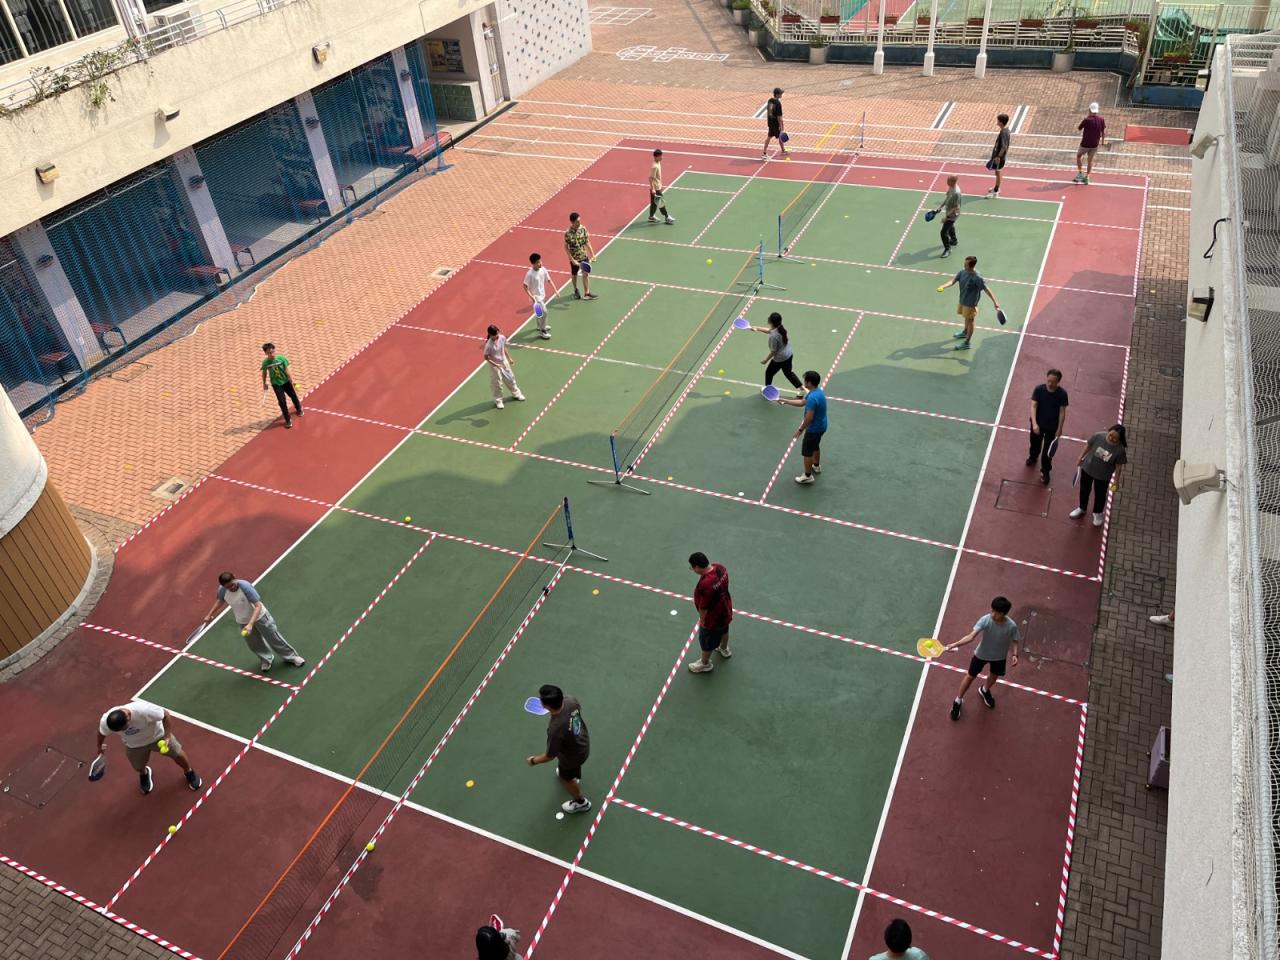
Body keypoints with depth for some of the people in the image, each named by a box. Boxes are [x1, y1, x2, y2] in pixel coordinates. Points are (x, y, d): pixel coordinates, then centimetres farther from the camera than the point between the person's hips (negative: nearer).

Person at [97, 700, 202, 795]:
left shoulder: (144, 710, -45)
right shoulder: (105, 721, -32)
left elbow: (166, 715, -28)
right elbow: (102, 733, -6)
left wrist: (167, 737, -34)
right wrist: (100, 746, 14)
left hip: (157, 736, -2)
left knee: (178, 754, 7)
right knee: (138, 767, 14)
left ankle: (189, 772, 40)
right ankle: (144, 774, 55)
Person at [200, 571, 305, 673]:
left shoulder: (245, 586, -35)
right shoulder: (222, 590, -20)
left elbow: (258, 606, -34)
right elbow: (220, 600, 8)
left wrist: (250, 624, -44)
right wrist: (209, 615, 9)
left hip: (259, 616, -4)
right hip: (243, 621, 4)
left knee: (274, 638, 9)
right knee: (255, 645, 15)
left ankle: (291, 656, 31)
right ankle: (266, 659, 45)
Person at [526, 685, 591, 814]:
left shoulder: (556, 729, -46)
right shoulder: (570, 700, -30)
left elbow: (550, 756, -28)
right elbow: (578, 708, -2)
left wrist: (534, 761, -9)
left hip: (573, 756, -6)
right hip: (583, 744, 6)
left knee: (566, 778, 28)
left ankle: (581, 803, 55)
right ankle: (572, 774, 74)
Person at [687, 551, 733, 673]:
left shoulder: (705, 584, -43)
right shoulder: (720, 567, -19)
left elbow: (703, 607, -29)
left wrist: (702, 620, -10)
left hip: (713, 617, -8)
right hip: (725, 610, 8)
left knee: (706, 641, 21)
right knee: (723, 631, 36)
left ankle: (705, 664, 46)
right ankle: (724, 649, 64)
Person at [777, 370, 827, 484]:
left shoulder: (813, 397, -33)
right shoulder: (817, 391, 0)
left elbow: (809, 418, -31)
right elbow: (801, 402, 11)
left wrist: (801, 430, -17)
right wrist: (784, 401, 9)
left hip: (814, 429, -10)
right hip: (820, 426, 10)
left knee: (807, 452, 6)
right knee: (815, 447, 31)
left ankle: (808, 476, 18)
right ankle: (817, 466, 52)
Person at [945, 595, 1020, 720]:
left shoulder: (1012, 626, -30)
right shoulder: (985, 620, -33)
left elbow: (1014, 642, -11)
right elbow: (971, 636, -37)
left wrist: (1014, 655, -28)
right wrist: (953, 645, -48)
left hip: (999, 656, 2)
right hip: (981, 654, -2)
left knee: (994, 676, 28)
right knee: (970, 676, 13)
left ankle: (984, 691, 62)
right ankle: (958, 700, 35)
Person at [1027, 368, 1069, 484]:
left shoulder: (1062, 393, -19)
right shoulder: (1039, 389, -19)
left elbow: (1062, 412, -10)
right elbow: (1033, 406, -21)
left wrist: (1059, 429, -8)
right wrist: (1034, 423, -32)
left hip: (1052, 426, -1)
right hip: (1038, 423, 2)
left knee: (1048, 450, 7)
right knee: (1035, 443, 25)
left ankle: (1045, 471, 26)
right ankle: (1033, 456, 57)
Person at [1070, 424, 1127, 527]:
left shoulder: (1120, 450, -27)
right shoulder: (1098, 437, -24)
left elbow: (1118, 466, -15)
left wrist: (1116, 480, -7)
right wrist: (1081, 458, 6)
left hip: (1103, 476, -2)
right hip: (1087, 469, 2)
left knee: (1100, 495, 20)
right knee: (1084, 490, 24)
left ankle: (1098, 513, 48)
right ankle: (1082, 509, 50)